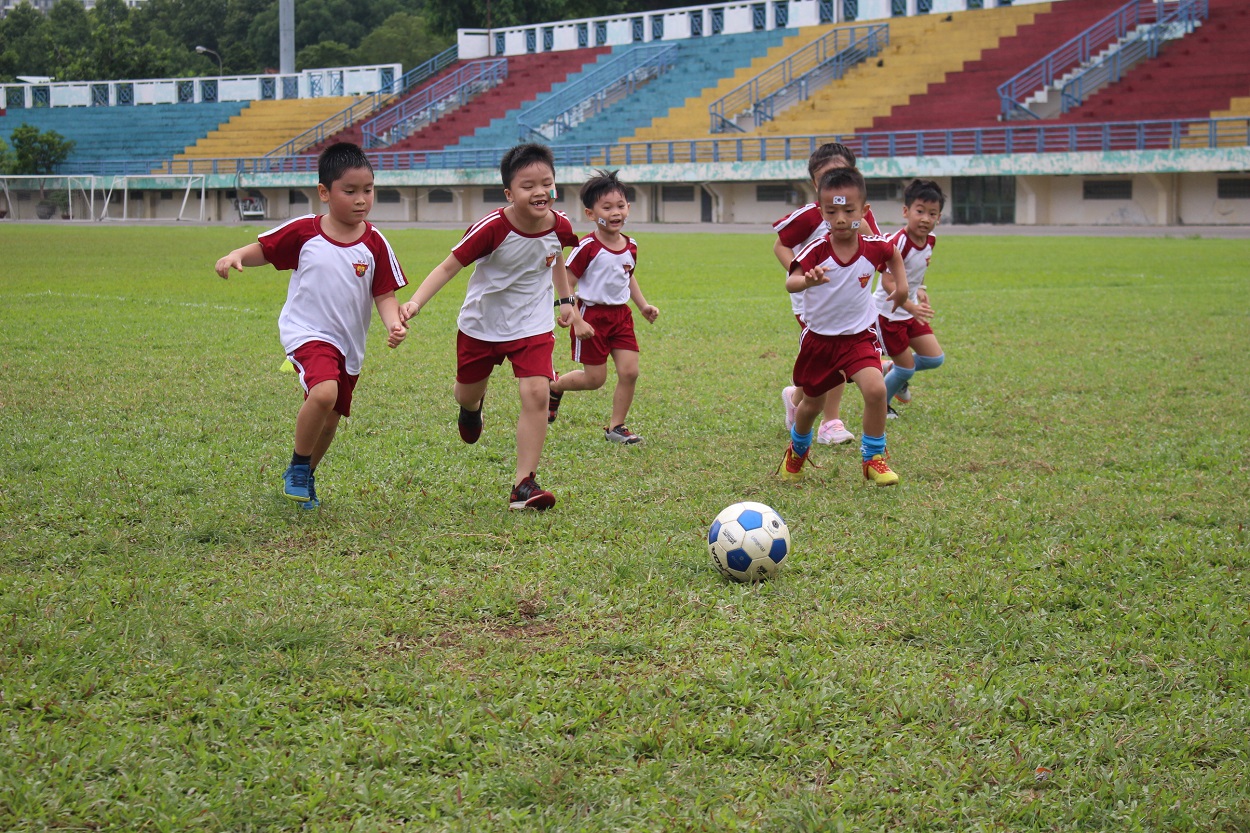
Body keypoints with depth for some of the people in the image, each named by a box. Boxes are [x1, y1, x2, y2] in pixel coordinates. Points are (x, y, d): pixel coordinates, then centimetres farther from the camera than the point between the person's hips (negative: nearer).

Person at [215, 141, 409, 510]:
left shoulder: (374, 243, -4)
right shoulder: (303, 231, -9)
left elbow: (385, 294, 0)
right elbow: (263, 249, 4)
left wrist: (394, 324, -20)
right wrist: (236, 256, -16)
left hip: (350, 343, 4)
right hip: (307, 333, -4)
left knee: (330, 418, 16)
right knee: (324, 392, -30)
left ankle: (307, 477, 44)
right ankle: (297, 469, -7)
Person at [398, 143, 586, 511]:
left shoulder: (560, 227, -13)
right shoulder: (492, 228, -27)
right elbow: (449, 266, -22)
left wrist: (566, 301, 19)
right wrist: (415, 302, -34)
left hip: (532, 326, 1)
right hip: (481, 325, -1)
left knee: (536, 394, -18)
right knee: (467, 393, 18)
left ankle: (524, 484, -12)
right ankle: (472, 407, 60)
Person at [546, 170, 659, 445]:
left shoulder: (630, 246, 4)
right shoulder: (588, 247, -16)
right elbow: (567, 281, -12)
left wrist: (643, 305, 15)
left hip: (621, 315, 6)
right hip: (592, 315, -6)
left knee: (630, 371, -5)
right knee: (595, 379, 0)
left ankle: (615, 427, 9)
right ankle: (554, 386, 31)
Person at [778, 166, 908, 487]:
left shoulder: (873, 248, -12)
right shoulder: (816, 251, -21)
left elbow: (894, 254, 15)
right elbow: (790, 282, -39)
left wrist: (901, 283, 5)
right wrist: (807, 280, -59)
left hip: (859, 336, 0)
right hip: (819, 337, 0)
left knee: (875, 389, -24)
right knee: (812, 403, 16)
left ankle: (874, 457, -4)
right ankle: (798, 448, 50)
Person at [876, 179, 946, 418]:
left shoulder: (930, 240, -3)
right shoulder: (898, 243, -28)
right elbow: (888, 283, -32)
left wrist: (920, 290, 5)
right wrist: (912, 307, -41)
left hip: (911, 311, 8)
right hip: (888, 312, -8)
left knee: (935, 359, 6)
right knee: (907, 367, 0)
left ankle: (891, 369, 30)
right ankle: (879, 405, 24)